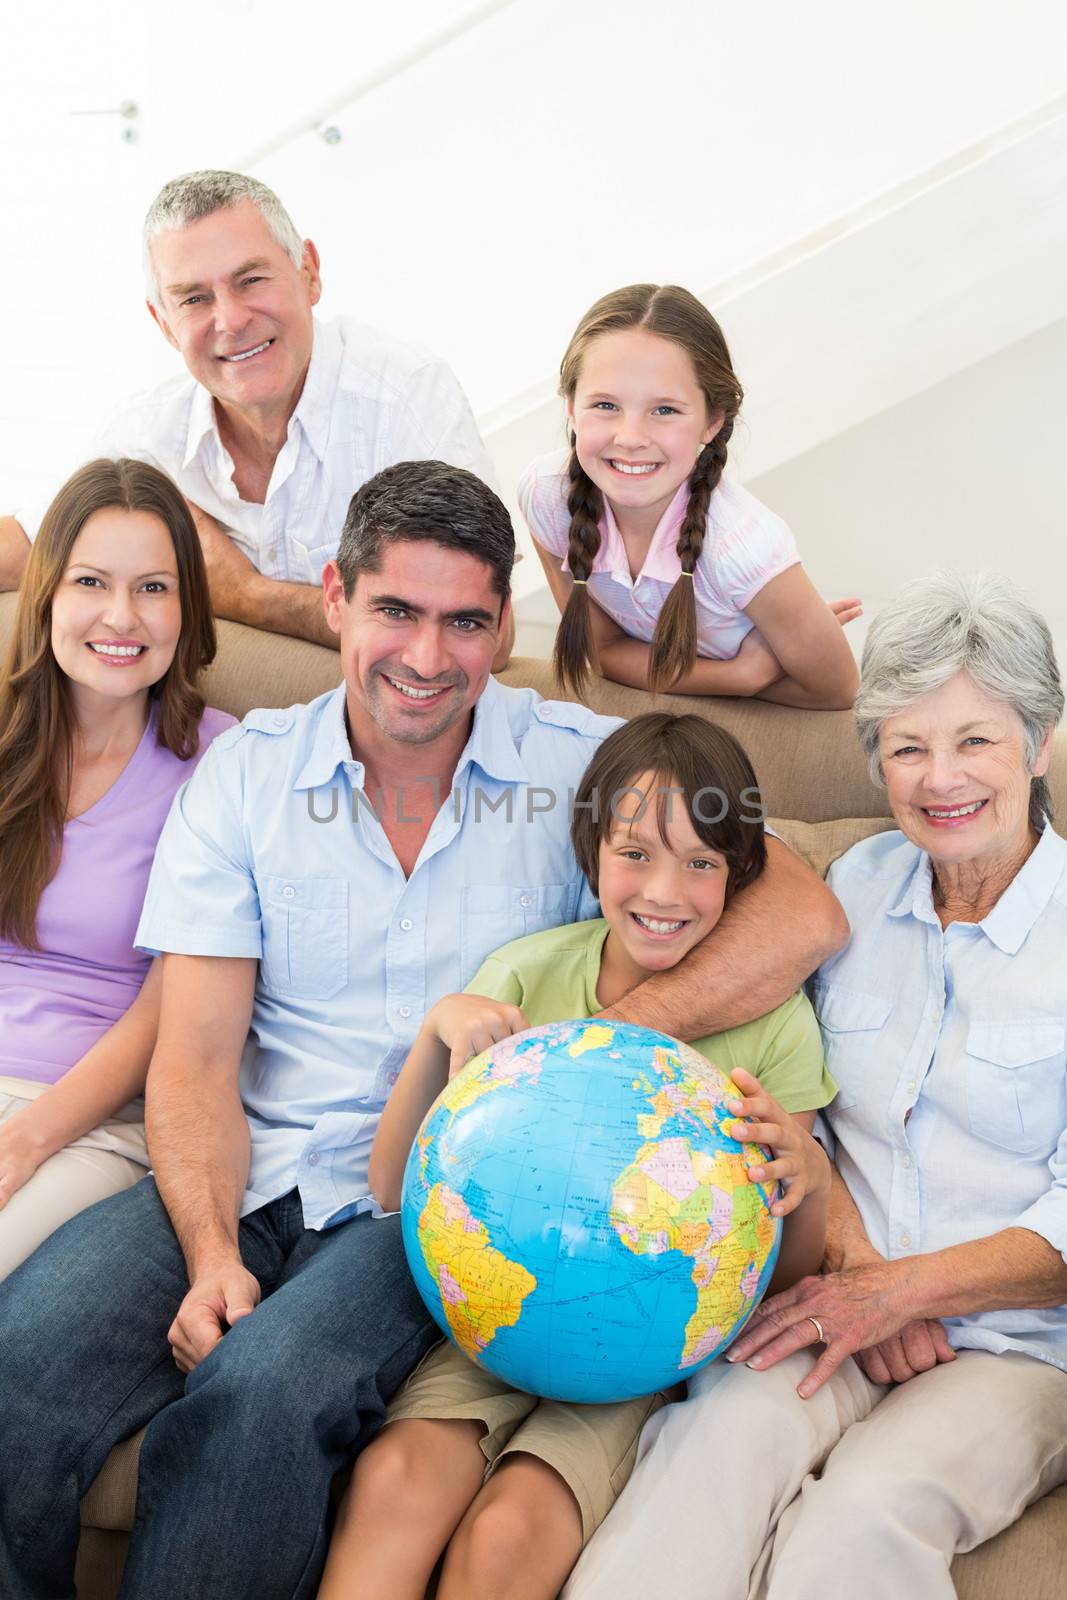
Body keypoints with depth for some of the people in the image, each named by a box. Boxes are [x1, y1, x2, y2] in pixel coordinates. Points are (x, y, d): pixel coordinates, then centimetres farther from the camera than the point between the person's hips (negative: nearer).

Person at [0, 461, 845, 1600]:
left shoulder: (583, 765, -1)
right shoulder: (246, 772, 5)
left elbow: (804, 914, -12)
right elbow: (196, 1056, 2)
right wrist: (212, 1256, -16)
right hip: (250, 1175, 3)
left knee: (255, 1403, -31)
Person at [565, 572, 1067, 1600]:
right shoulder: (854, 886, 10)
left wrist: (899, 1288, -15)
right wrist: (854, 1259, -6)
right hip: (847, 1300, 3)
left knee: (868, 1510, -33)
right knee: (726, 1433, -30)